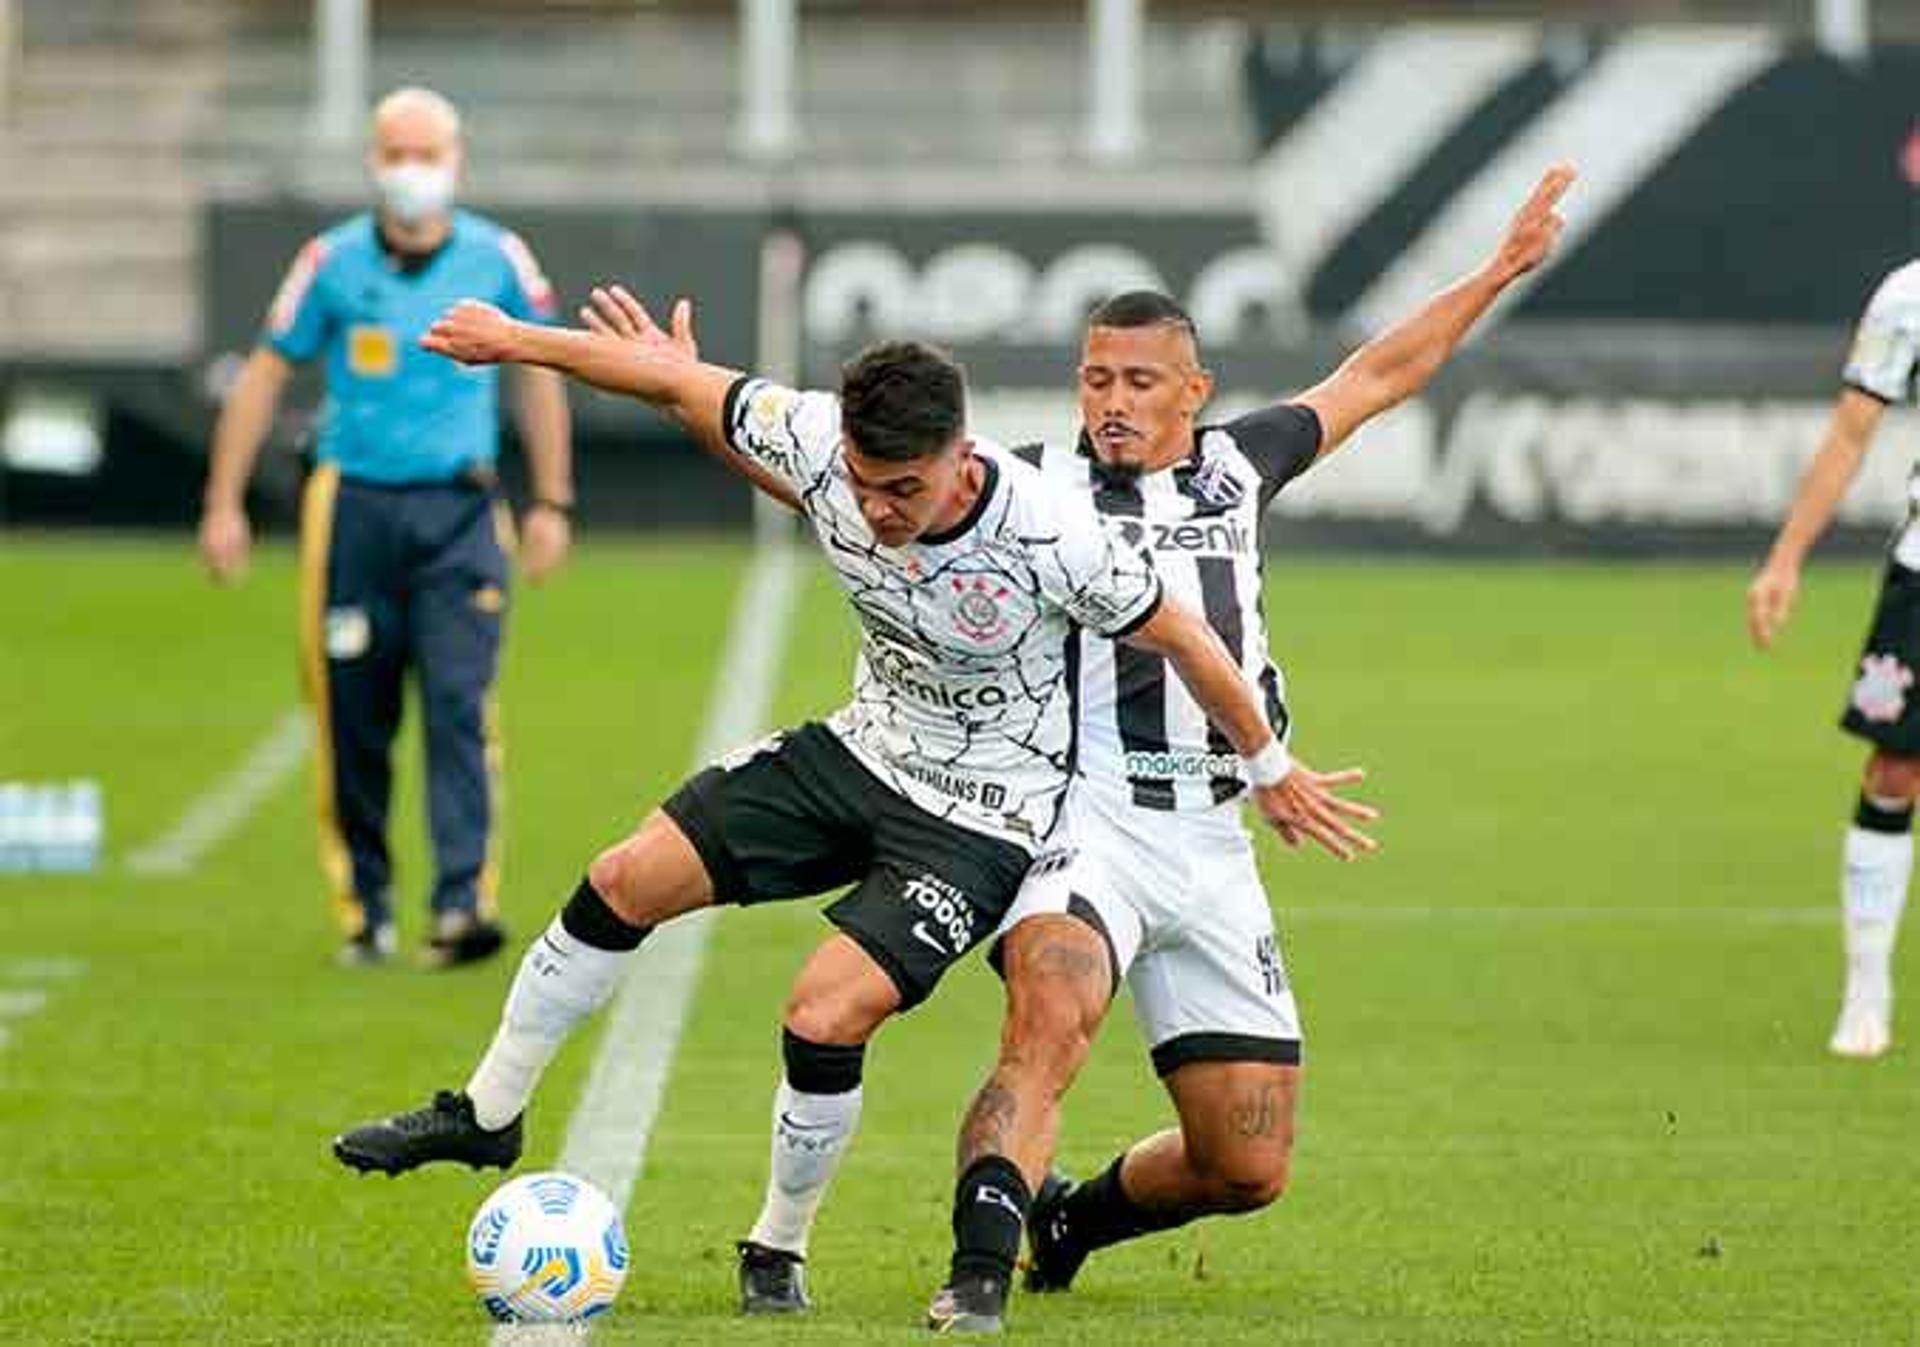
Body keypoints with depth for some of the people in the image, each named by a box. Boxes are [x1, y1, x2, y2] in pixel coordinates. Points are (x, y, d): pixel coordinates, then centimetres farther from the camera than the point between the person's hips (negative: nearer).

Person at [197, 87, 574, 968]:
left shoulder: (497, 260, 2)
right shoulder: (333, 262, -1)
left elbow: (538, 376, 15)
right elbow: (263, 377, 7)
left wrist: (551, 504, 14)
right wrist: (224, 504, 3)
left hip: (458, 514, 0)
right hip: (355, 507, 0)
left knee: (460, 706, -14)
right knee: (355, 722, 3)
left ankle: (463, 904, -19)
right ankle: (364, 910, 16)